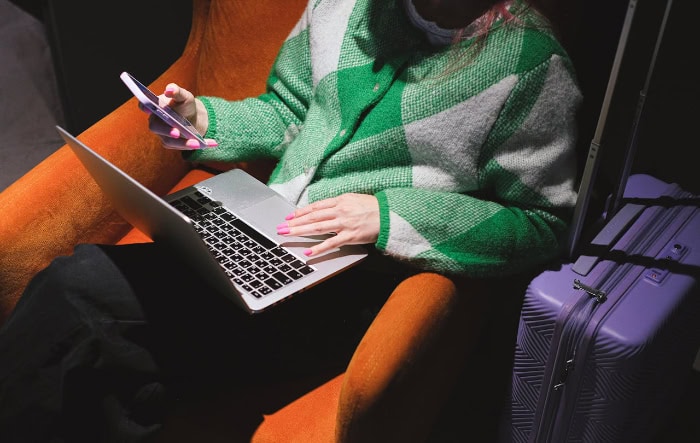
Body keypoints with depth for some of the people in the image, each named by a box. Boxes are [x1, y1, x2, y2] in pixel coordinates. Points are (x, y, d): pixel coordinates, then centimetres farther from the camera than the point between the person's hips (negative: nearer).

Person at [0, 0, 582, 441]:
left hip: (356, 282, -6)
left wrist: (390, 217, -20)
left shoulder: (535, 66, -9)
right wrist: (205, 120, -2)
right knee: (74, 284, -15)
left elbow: (544, 224, -9)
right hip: (259, 233, 6)